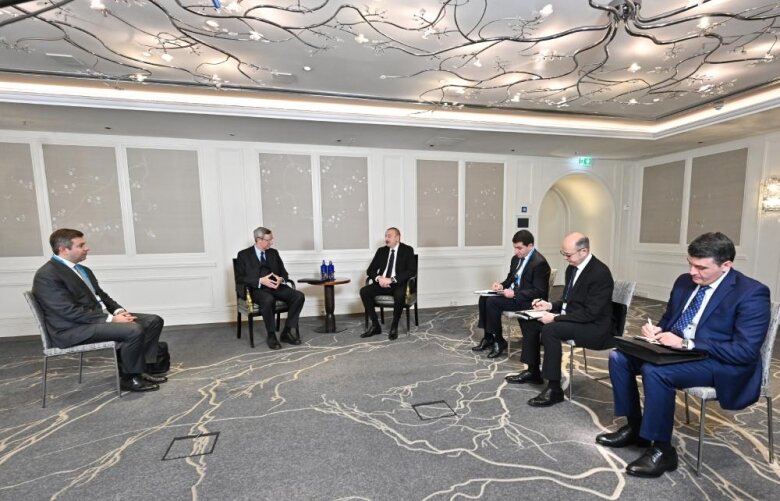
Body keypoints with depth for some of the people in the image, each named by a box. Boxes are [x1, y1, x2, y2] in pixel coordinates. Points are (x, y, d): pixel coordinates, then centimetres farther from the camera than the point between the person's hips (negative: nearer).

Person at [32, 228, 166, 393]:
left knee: (154, 321, -4)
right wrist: (111, 319, -22)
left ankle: (140, 369, 2)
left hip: (99, 316, 9)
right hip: (74, 329, -9)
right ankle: (129, 377, -7)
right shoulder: (47, 275, -14)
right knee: (134, 330, -30)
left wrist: (118, 311, -3)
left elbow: (100, 295, 17)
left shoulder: (81, 269, 14)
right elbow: (70, 311, -21)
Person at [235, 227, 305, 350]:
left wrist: (281, 279, -9)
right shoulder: (244, 255, 4)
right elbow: (239, 278, -4)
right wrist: (260, 281, -18)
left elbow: (284, 273, 17)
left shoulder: (274, 252, 17)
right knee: (269, 300, -39)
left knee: (299, 296, -22)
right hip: (257, 289, -4)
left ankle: (287, 332, -12)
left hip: (276, 286, 4)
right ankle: (271, 336, -18)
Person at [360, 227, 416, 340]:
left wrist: (392, 279, -23)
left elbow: (412, 270, -13)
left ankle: (394, 326, -13)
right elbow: (370, 270, 10)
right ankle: (375, 326, -9)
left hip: (399, 284, -4)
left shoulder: (407, 250, 0)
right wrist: (378, 278, -15)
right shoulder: (381, 251, 13)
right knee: (364, 291, -21)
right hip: (382, 283, 4)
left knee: (399, 295, -37)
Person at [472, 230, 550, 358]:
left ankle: (499, 341, -8)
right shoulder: (516, 258, 8)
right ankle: (488, 337, 1)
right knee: (484, 298, -8)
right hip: (512, 293, 9)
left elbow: (539, 292, -20)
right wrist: (502, 285, -3)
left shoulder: (540, 263, -18)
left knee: (492, 301, -24)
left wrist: (514, 293, -26)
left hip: (528, 300, -9)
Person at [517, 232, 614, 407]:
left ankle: (554, 388, -19)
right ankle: (533, 371, 13)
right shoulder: (572, 268, 5)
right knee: (529, 321, 1)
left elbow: (590, 313, -25)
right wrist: (550, 306, -1)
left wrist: (556, 318, -25)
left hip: (594, 327, -9)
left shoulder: (600, 273, -21)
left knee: (550, 330, -32)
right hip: (571, 318, 9)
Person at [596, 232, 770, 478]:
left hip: (721, 364, -7)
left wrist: (686, 344, -26)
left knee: (655, 371, -32)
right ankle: (635, 427, 7)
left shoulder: (751, 293, -14)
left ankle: (662, 450, -12)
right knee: (619, 357, -8)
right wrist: (656, 330, -5)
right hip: (675, 350, 8)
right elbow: (668, 319, 19)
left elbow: (745, 351, -20)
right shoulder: (684, 281, 7)